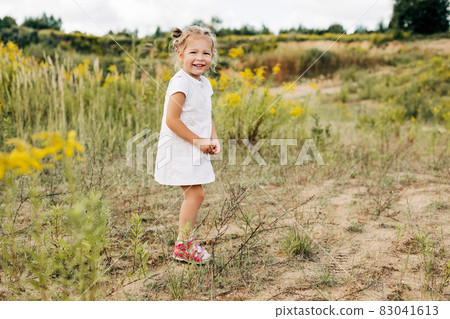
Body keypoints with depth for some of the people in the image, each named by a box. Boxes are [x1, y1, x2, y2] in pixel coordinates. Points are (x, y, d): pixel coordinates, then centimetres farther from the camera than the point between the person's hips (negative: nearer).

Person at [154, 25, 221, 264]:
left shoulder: (204, 84, 11)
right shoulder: (181, 82, -17)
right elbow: (172, 120, -22)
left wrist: (213, 140, 3)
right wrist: (198, 141, -19)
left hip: (197, 152, 9)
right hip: (179, 150, -9)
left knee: (193, 195, 12)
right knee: (195, 193, -9)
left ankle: (186, 241, 25)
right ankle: (183, 245, 5)